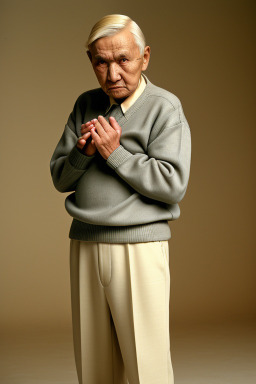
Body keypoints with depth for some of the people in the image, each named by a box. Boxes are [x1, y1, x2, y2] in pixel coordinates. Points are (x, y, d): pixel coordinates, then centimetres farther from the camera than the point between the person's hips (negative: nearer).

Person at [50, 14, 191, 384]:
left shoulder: (164, 107, -4)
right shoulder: (86, 105, 13)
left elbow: (173, 184, -13)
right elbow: (60, 179, 12)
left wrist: (115, 153, -13)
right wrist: (83, 152, -8)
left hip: (138, 245, -5)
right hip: (85, 243, 5)